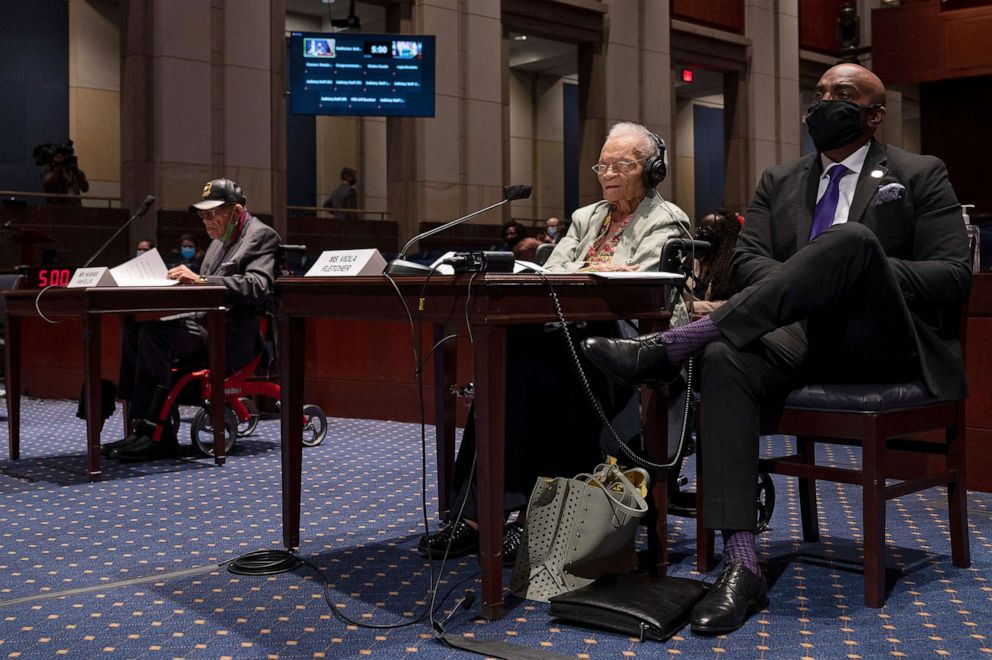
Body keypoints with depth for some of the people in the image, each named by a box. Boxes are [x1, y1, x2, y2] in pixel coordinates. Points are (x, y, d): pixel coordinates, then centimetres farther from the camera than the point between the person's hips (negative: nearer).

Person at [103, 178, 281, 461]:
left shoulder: (262, 236, -5)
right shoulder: (220, 241, 23)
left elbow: (257, 287, -21)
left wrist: (201, 280, -24)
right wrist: (187, 279, 3)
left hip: (233, 336, -9)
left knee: (154, 334, -25)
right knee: (135, 331, -6)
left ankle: (156, 435, -21)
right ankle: (142, 425, -8)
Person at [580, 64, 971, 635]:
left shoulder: (920, 175, 10)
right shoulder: (779, 182, 19)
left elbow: (954, 277, -1)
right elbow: (748, 261, 6)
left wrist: (866, 275, -18)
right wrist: (806, 286, -15)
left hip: (886, 342, -3)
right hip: (804, 336, 3)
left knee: (851, 238, -34)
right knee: (727, 361, -33)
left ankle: (669, 345, -40)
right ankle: (741, 566, -37)